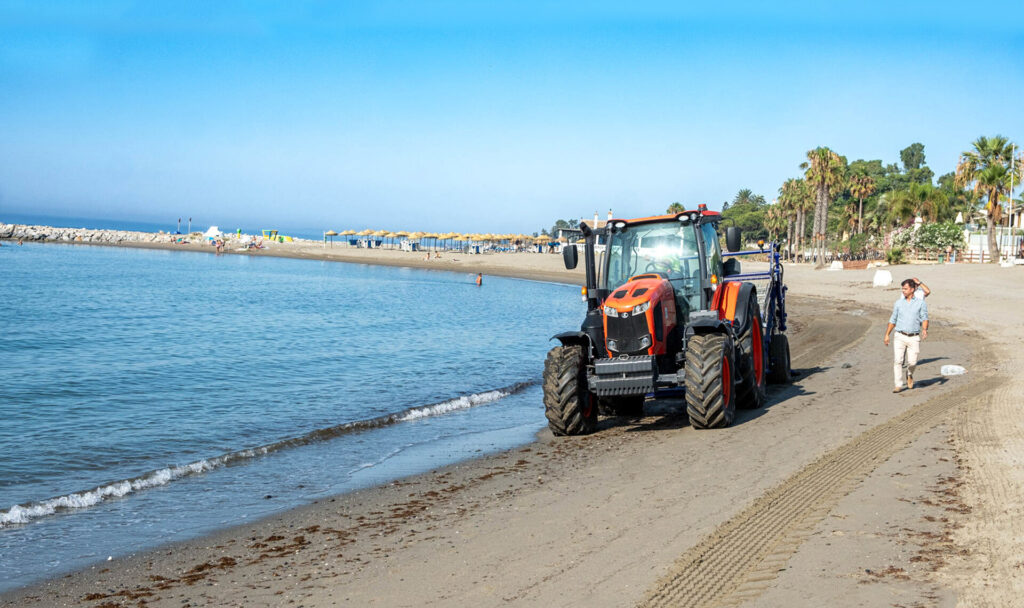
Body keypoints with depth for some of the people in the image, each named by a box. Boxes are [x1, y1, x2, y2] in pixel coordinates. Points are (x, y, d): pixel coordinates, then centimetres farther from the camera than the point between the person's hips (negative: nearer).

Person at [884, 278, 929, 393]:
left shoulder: (921, 303, 4)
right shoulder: (898, 303, 9)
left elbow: (924, 319, 1)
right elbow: (893, 320, 14)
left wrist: (924, 329, -19)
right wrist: (887, 335, 9)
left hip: (914, 338, -1)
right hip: (900, 336, 1)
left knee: (912, 362, -2)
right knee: (897, 360, -12)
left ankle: (909, 374, 32)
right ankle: (898, 385, -8)